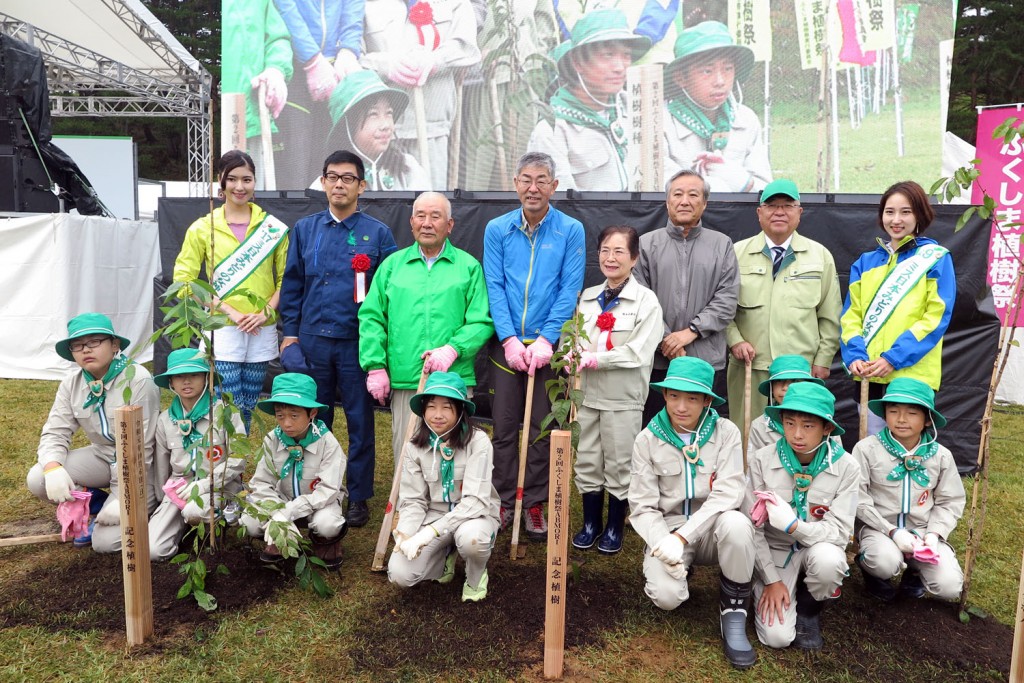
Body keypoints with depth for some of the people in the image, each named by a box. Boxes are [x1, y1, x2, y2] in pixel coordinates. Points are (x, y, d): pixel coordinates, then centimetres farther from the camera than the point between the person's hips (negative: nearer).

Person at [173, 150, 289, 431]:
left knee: (249, 404, 12)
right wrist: (229, 311, -10)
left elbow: (286, 278, 8)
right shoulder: (203, 228, 1)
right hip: (223, 327, -2)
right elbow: (184, 279, -1)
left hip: (263, 328, 2)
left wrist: (266, 311, -8)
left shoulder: (273, 227, 5)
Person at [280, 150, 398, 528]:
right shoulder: (304, 229, 8)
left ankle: (359, 497, 19)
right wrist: (290, 332, 4)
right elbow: (292, 284, 10)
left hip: (358, 341, -2)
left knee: (360, 422, 6)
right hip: (312, 340, 3)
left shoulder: (378, 233, 0)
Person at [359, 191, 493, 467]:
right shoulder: (393, 265, 13)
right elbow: (371, 317, 9)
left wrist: (453, 349, -14)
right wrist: (375, 366, 0)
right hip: (404, 382, 2)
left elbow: (482, 321, 1)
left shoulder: (469, 266, 7)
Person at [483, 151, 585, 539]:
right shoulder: (497, 230, 3)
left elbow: (569, 290, -6)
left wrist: (545, 339, -15)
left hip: (548, 343, -1)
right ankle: (504, 500, 20)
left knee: (542, 428, 7)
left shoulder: (571, 231, -1)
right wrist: (509, 339, -12)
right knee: (504, 426, 6)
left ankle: (535, 503, 20)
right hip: (507, 342, 1)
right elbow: (494, 287, -2)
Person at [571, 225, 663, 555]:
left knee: (618, 464, 7)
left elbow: (638, 353, -14)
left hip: (623, 397, -4)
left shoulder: (646, 300, -5)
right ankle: (591, 523, 27)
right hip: (586, 392, 4)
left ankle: (615, 528, 23)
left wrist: (593, 359, -18)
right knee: (586, 460, 11)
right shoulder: (587, 297, 9)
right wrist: (574, 357, -14)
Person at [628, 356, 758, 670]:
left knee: (736, 523, -35)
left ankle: (733, 613, -12)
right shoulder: (648, 439, -6)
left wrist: (683, 536, -27)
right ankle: (678, 568, 13)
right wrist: (663, 544, -24)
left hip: (711, 528, 0)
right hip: (667, 530, 1)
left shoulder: (726, 432, -9)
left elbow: (727, 494, -18)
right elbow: (642, 506, -6)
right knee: (666, 596, -26)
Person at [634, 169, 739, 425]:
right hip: (657, 359, 0)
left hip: (706, 359, 1)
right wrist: (665, 339, -9)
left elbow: (727, 299, 1)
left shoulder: (722, 245, 9)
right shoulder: (647, 244, 6)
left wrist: (691, 332, -10)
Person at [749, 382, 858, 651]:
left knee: (829, 559, -36)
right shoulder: (762, 460, -15)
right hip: (775, 552, -1)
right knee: (777, 636, -18)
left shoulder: (846, 468, -14)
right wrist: (771, 579, -13)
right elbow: (753, 527, -10)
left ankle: (809, 608, -1)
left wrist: (793, 525, -33)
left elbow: (839, 532, -17)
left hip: (818, 548, 1)